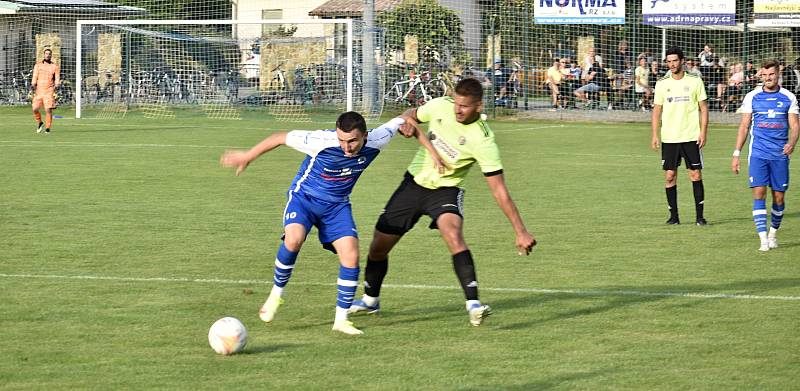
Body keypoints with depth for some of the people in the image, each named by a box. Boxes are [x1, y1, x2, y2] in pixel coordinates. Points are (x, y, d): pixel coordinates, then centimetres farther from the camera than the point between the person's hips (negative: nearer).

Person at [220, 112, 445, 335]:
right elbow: (281, 138, -17)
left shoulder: (374, 142, -18)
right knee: (294, 239, -32)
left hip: (337, 205, 3)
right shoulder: (322, 142, -29)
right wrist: (248, 157, -9)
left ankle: (341, 320, 0)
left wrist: (432, 151, 1)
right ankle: (276, 294, -8)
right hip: (303, 197, -3)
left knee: (351, 255, -14)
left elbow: (402, 122, 0)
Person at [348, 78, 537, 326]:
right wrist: (405, 121, -16)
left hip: (446, 190, -4)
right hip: (414, 182, 4)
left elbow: (499, 190, -24)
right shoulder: (441, 106, -13)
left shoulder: (483, 140, -26)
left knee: (454, 235, -35)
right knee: (378, 246, 9)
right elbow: (412, 115, 10)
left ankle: (473, 305, -36)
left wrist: (520, 231, -26)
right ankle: (370, 300, 36)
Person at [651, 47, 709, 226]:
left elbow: (703, 108, 3)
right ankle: (673, 216, 9)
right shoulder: (662, 84, 6)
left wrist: (703, 132, -6)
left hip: (691, 137, -2)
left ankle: (700, 216, 1)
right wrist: (654, 135, 0)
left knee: (696, 174, -4)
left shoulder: (695, 81, 1)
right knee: (670, 176, 1)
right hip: (669, 137, 2)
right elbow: (657, 110, 9)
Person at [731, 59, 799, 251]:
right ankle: (763, 239, -15)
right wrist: (736, 154, 4)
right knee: (759, 193, -12)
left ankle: (773, 233, 27)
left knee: (779, 197, 5)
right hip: (758, 154, -1)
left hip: (780, 154, 1)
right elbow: (744, 126, 8)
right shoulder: (752, 97, 4)